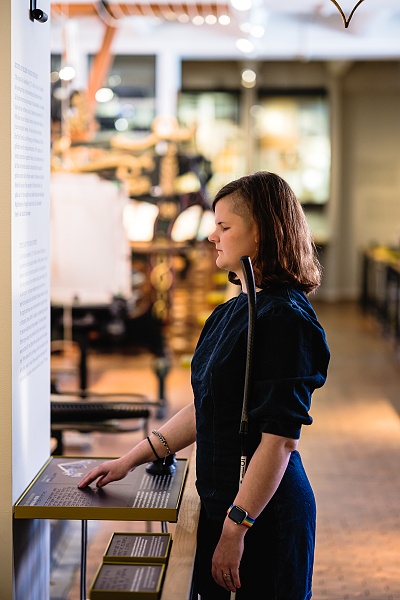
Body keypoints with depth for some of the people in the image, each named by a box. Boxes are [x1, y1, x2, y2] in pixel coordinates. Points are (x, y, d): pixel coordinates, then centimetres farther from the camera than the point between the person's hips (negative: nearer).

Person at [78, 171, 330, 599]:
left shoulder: (284, 318, -19)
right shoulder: (233, 312, 9)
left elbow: (280, 439, -22)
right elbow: (204, 410, 16)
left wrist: (235, 529, -19)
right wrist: (130, 460, 15)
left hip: (266, 515, -8)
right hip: (222, 501, 8)